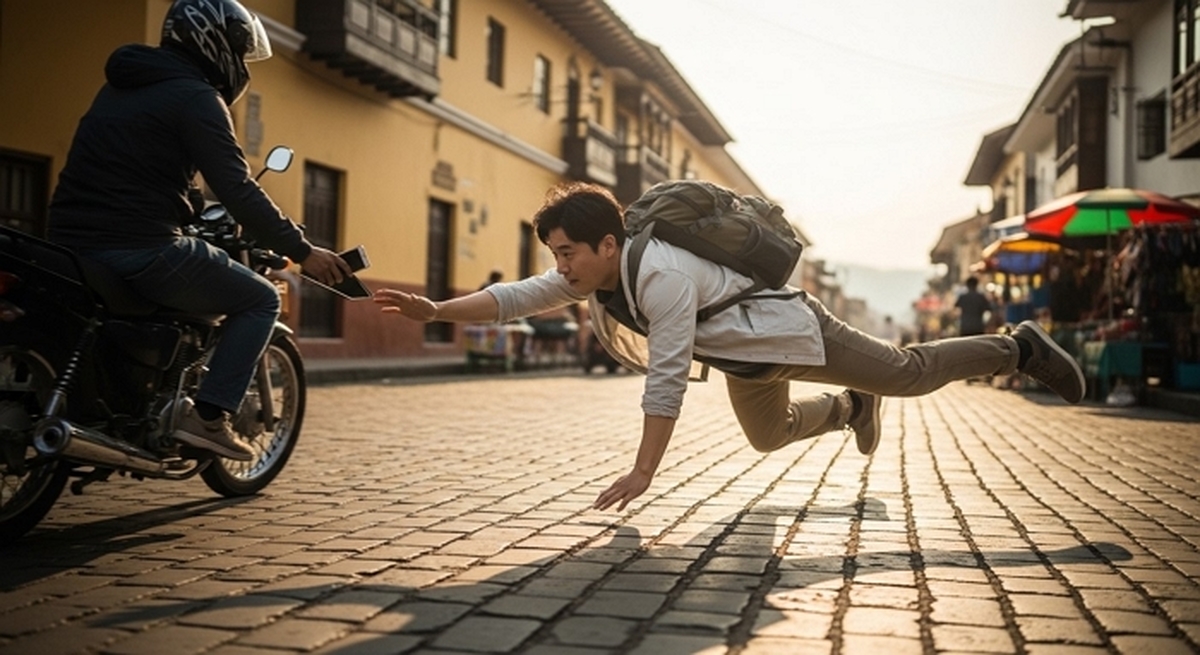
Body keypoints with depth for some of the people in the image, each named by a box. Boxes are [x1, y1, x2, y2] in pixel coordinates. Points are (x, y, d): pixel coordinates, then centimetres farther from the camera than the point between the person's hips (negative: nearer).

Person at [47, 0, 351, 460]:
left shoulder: (121, 86, 21)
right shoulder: (196, 97, -7)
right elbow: (239, 193, -15)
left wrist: (195, 208, 42)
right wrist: (302, 251, -10)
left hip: (72, 243, 9)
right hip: (141, 251, -9)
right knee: (261, 299, 6)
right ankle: (208, 416, -5)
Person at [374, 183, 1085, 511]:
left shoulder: (661, 275, -38)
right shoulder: (588, 275, -13)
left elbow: (668, 378, -39)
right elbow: (515, 296, -13)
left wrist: (644, 471, -36)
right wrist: (435, 309, -23)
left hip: (792, 329, -8)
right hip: (746, 357, 8)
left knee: (909, 371, 3)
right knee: (770, 435, 27)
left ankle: (1021, 348, 22)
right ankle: (851, 406, 51)